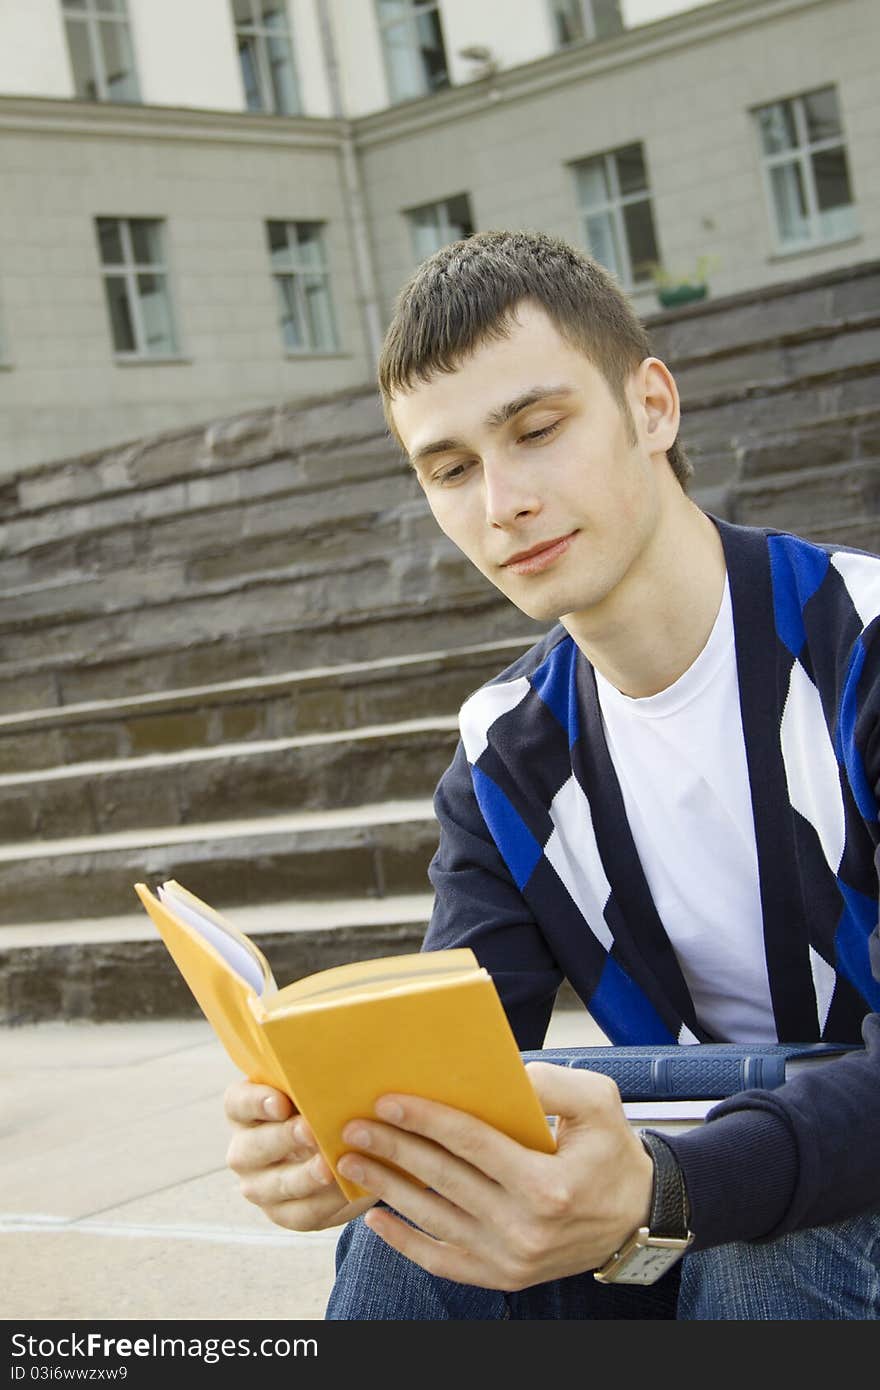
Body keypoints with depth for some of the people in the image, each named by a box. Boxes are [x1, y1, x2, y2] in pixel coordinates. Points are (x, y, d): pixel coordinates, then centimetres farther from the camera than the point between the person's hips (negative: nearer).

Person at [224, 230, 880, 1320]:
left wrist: (650, 1201, -46)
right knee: (410, 1235, -22)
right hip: (697, 1161, 4)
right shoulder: (506, 757, 1)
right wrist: (342, 1131, -32)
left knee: (763, 1256, -35)